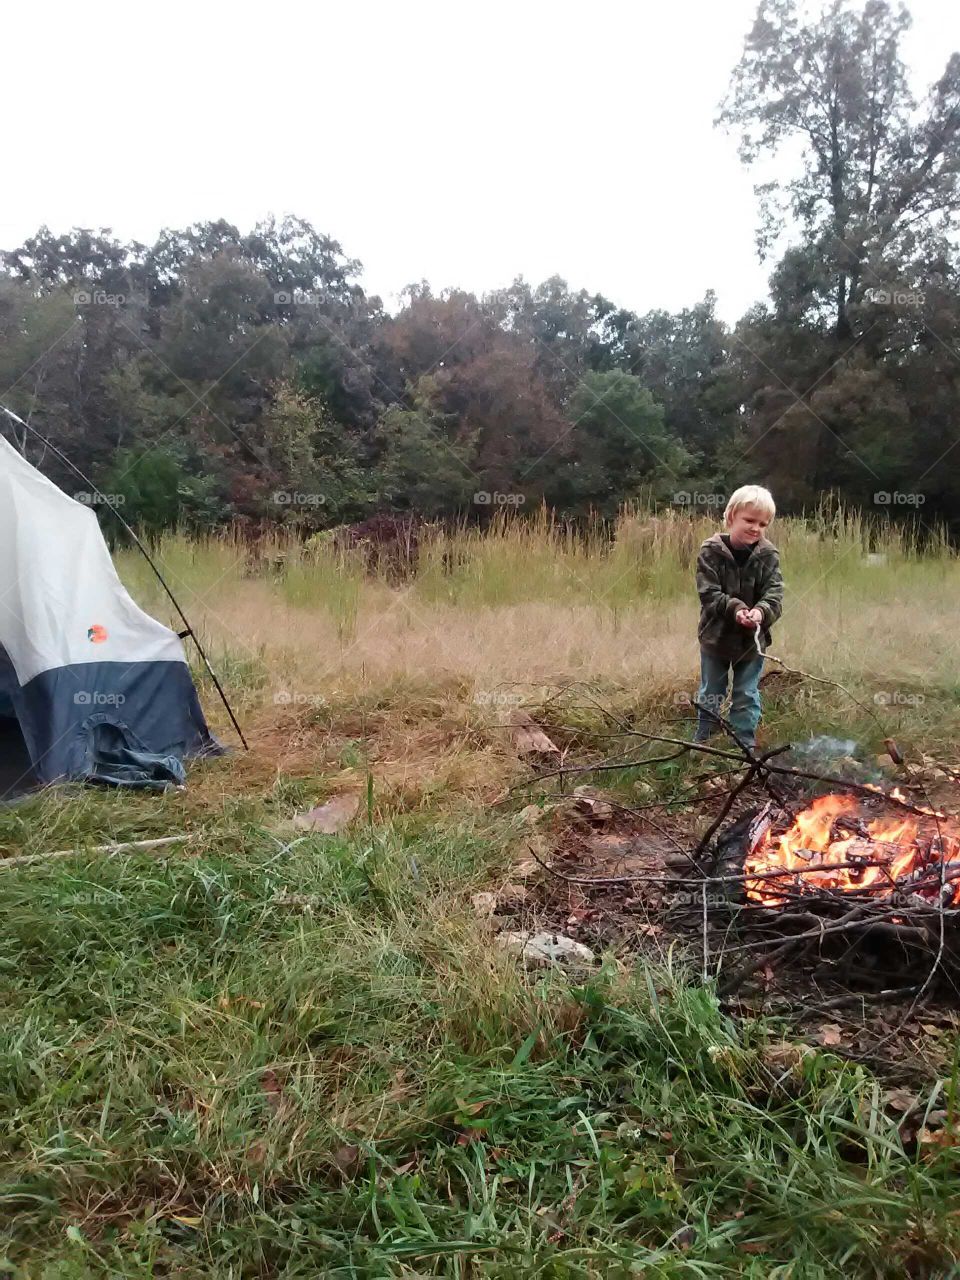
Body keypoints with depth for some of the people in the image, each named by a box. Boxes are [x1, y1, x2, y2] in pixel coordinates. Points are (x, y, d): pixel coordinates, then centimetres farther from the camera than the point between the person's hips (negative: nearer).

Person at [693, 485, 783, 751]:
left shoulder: (768, 555, -8)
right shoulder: (711, 551, -14)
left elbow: (775, 593, -14)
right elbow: (708, 593, -19)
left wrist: (761, 611, -36)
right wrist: (735, 609, -34)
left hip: (752, 639, 1)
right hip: (716, 636, -1)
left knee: (747, 696, 12)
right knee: (710, 695, 15)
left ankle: (746, 746, 25)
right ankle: (702, 743, 32)